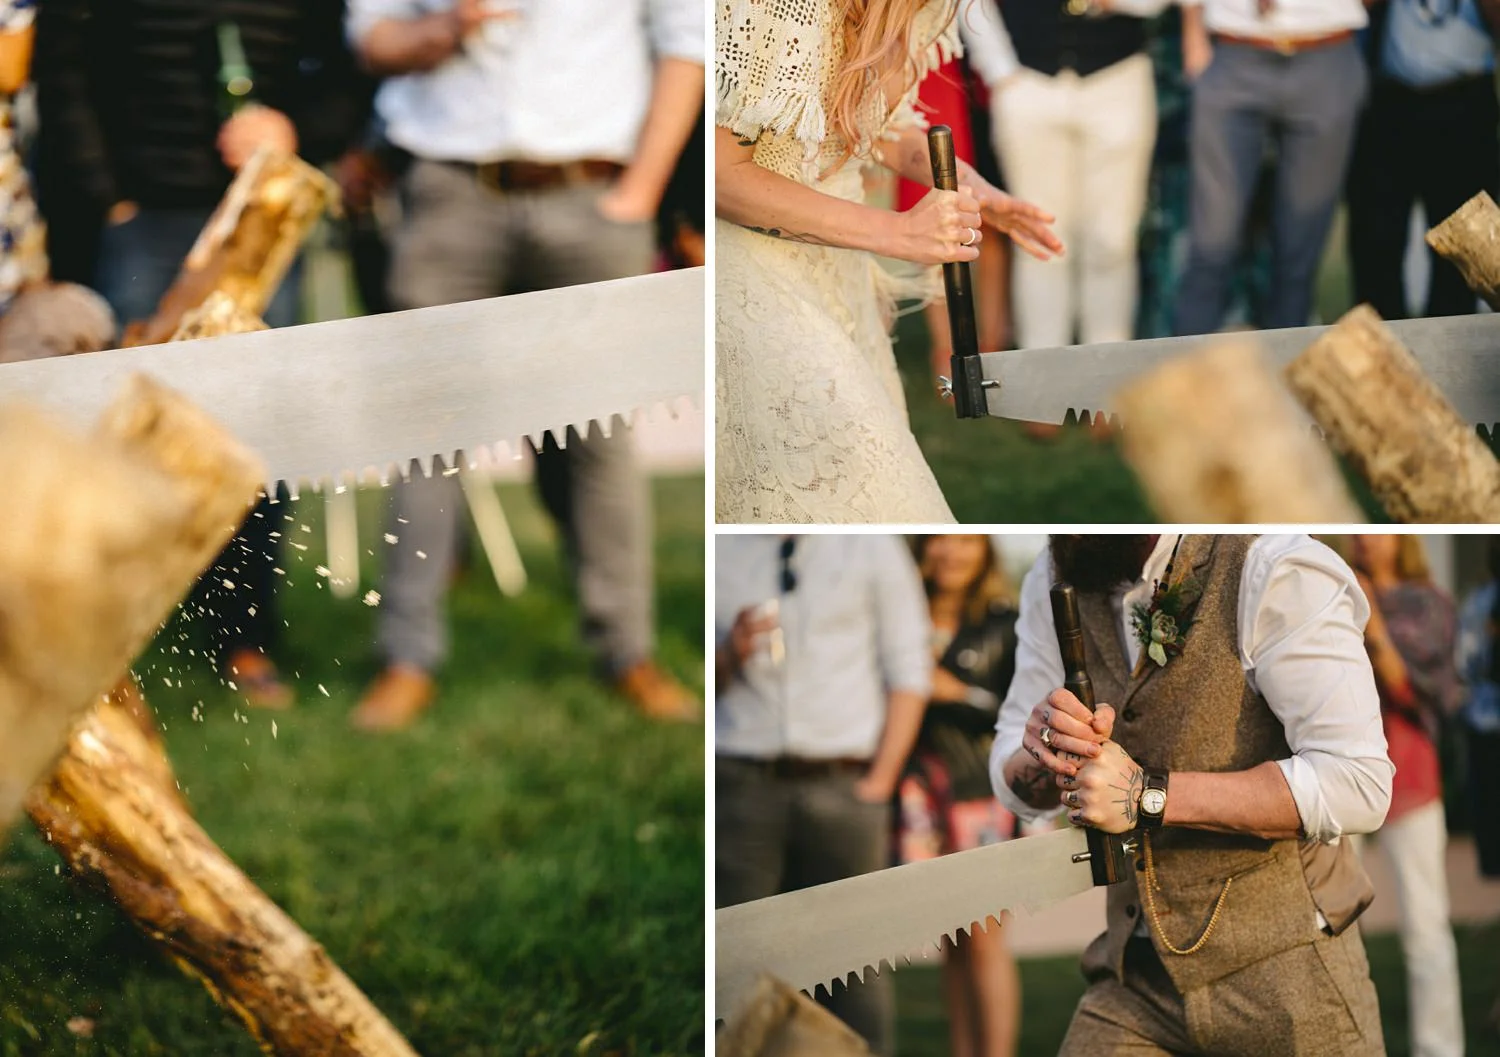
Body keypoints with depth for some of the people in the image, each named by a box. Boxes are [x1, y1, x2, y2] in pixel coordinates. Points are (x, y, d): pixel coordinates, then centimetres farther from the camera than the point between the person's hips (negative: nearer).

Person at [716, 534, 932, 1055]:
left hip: (842, 785, 0)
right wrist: (729, 656, -9)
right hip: (741, 781, 1)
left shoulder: (873, 548, 9)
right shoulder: (719, 550, 11)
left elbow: (909, 673, 5)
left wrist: (880, 782, -3)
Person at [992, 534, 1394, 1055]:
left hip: (1284, 970, -5)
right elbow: (1014, 786, 8)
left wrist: (1149, 795, -25)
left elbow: (1357, 784, -23)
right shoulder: (1052, 582, 4)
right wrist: (1042, 757, -17)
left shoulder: (1274, 573, -16)